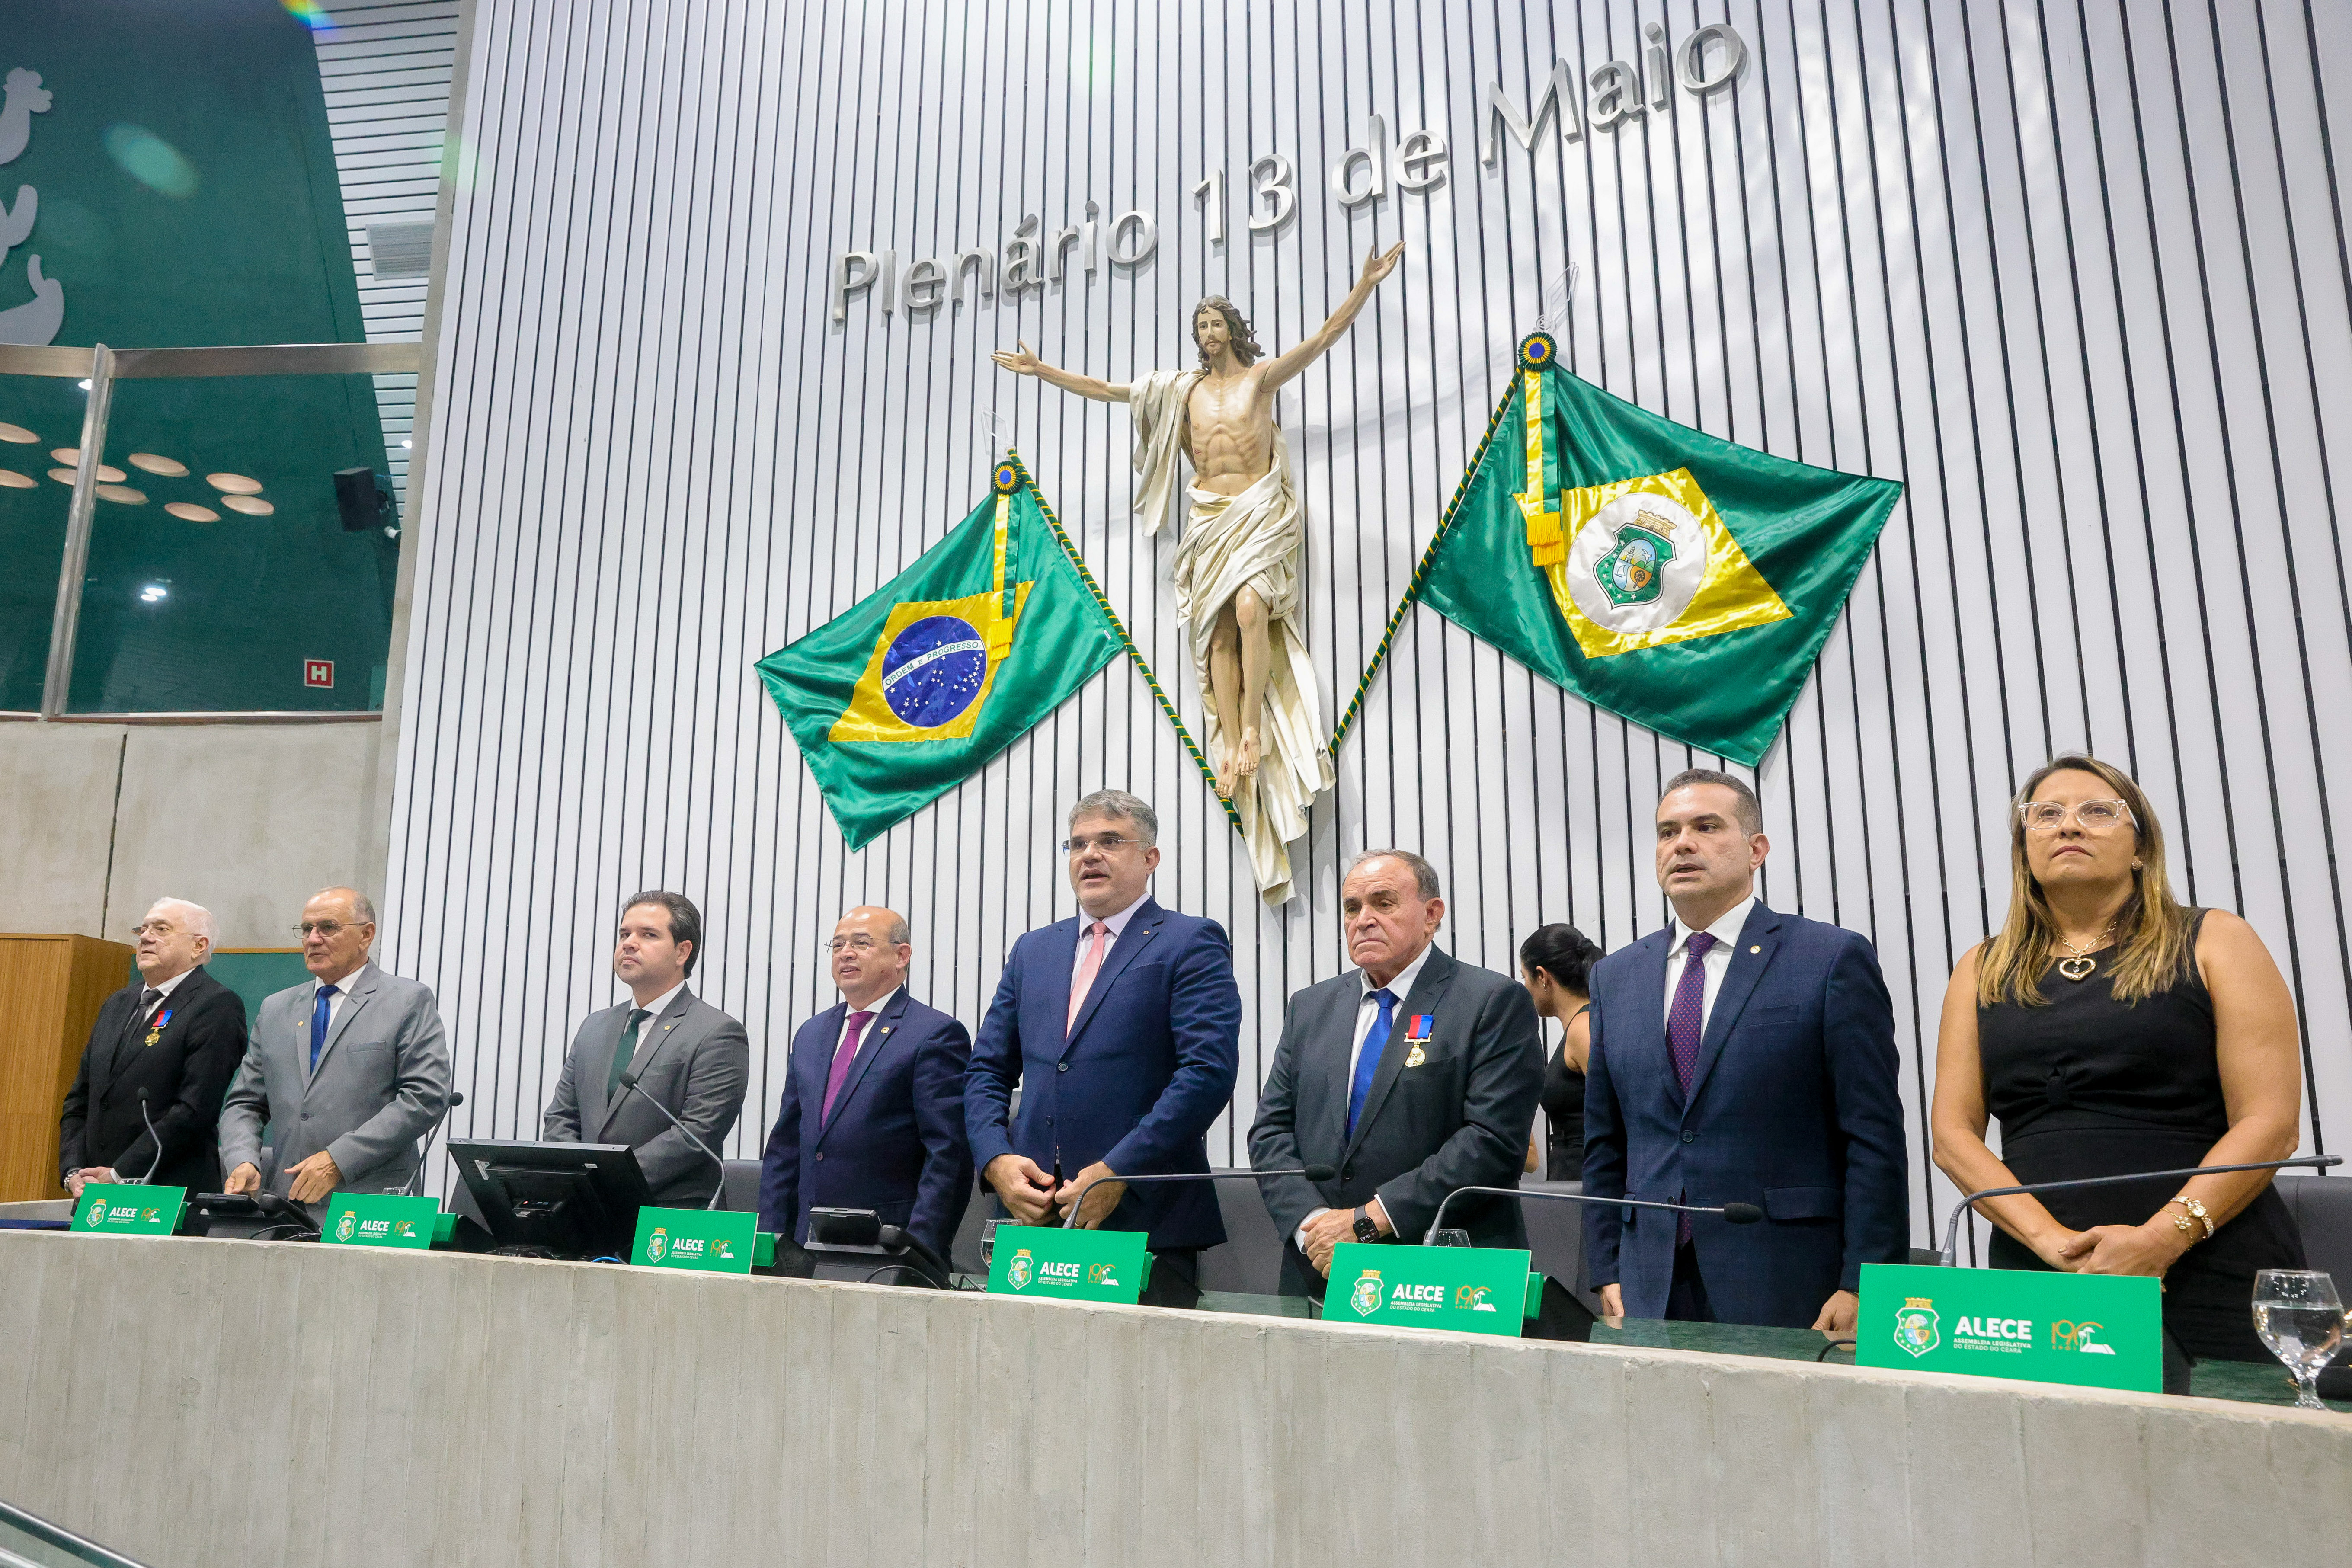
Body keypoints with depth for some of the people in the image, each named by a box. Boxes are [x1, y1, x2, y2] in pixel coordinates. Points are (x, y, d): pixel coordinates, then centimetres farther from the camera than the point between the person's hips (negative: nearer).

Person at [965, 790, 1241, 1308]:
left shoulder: (1191, 944, 0)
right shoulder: (1033, 950, 18)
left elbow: (1209, 1070, -12)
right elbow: (987, 1070, 17)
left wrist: (1116, 1173, -16)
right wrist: (996, 1159, -2)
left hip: (1144, 1223, -4)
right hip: (1033, 1214, 5)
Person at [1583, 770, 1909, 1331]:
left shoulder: (1833, 959, -2)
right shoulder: (1616, 976, 12)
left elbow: (1875, 1140, -5)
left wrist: (1862, 1286, -10)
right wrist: (1608, 1273, 7)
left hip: (1787, 1291, -3)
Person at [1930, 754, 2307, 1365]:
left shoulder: (2213, 943, 4)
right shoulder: (1983, 970, 10)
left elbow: (2270, 1124, -5)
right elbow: (1952, 1132, 3)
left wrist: (2160, 1239, -17)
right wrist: (2053, 1240, -13)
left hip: (2209, 1278, -1)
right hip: (2040, 1284, 2)